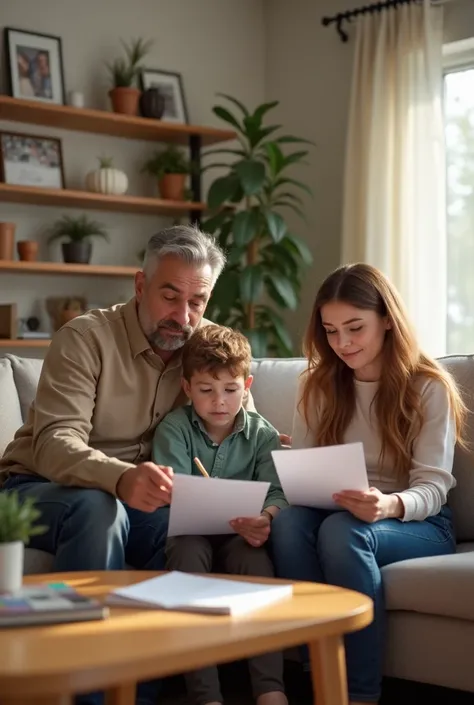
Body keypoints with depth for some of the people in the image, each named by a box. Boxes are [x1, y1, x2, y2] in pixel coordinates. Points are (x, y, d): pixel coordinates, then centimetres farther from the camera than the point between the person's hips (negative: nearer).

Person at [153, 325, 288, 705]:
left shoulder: (262, 434, 5)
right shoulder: (174, 429, -1)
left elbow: (276, 491, -9)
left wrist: (265, 518, -34)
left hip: (239, 536, 1)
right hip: (188, 533, -1)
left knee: (254, 552, -32)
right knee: (188, 549, -34)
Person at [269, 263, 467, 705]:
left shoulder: (429, 386, -5)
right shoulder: (318, 385, 8)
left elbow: (432, 488, -12)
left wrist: (389, 505, -35)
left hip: (418, 524, -3)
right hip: (340, 516, 4)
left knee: (341, 529, -35)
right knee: (287, 520, -30)